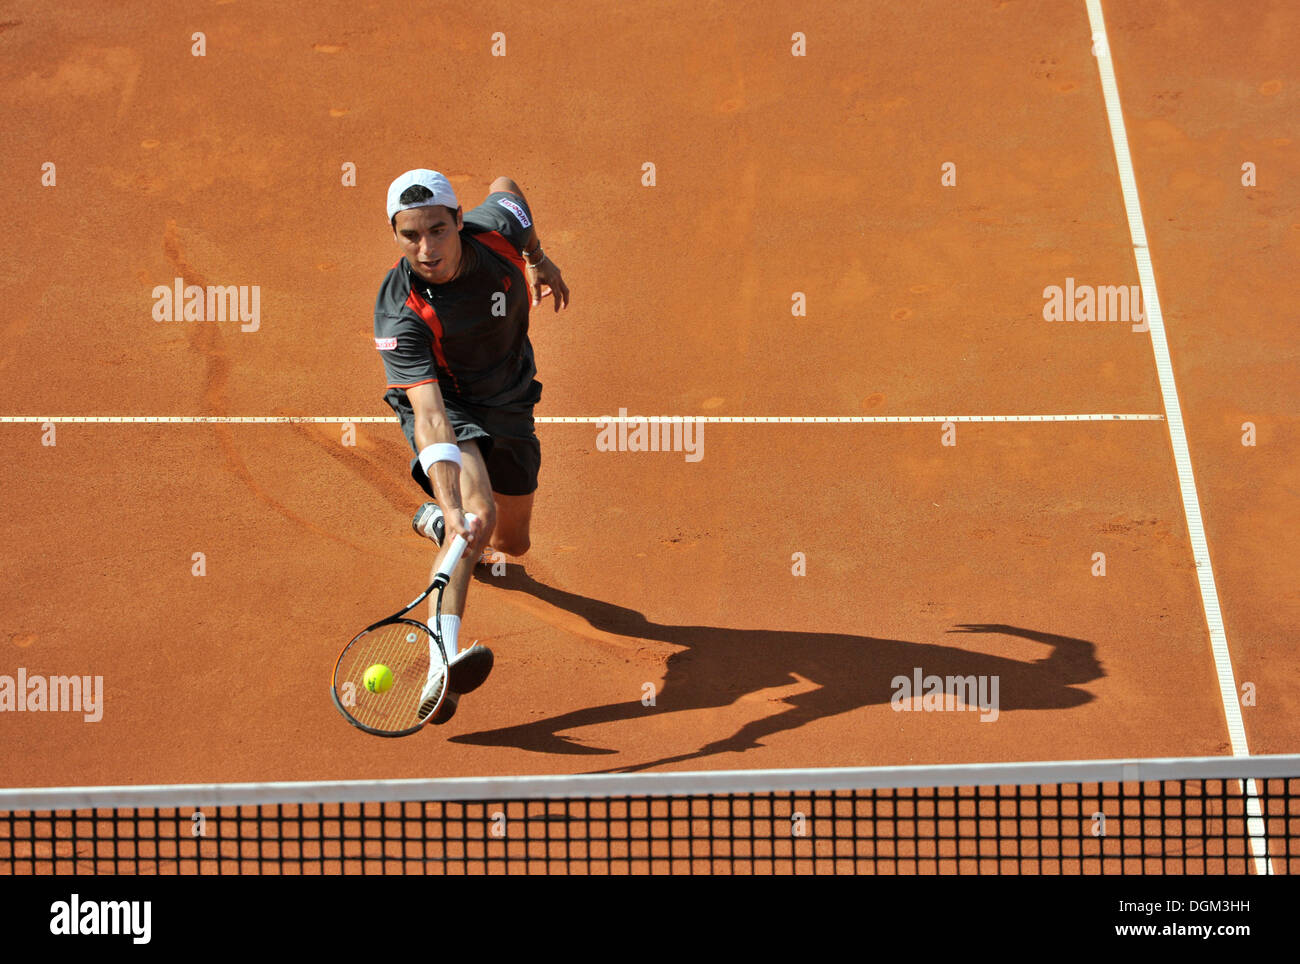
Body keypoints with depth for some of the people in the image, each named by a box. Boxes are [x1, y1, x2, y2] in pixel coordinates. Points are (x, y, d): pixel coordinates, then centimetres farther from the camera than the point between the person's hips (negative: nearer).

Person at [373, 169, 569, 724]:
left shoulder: (495, 229, -23)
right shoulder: (400, 314, -35)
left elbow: (505, 186, 4)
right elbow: (430, 415, -44)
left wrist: (539, 259, 13)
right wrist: (455, 506, -56)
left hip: (510, 405, 6)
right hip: (445, 407, -6)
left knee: (510, 543, 20)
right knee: (478, 513, -35)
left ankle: (433, 523, 56)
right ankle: (441, 665, -51)